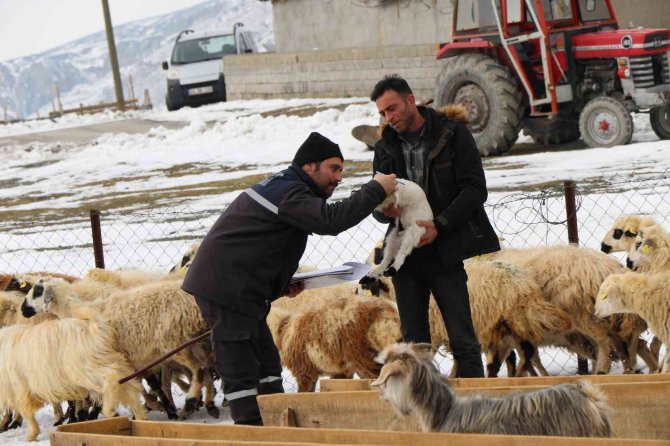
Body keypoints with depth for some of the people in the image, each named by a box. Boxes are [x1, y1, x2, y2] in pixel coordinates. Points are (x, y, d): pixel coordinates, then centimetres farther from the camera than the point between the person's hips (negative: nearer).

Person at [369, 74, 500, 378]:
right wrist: (385, 210, -14)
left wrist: (440, 225, -19)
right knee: (414, 341, 6)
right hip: (405, 255, 4)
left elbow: (475, 190, -8)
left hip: (444, 251, -4)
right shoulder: (386, 147, 11)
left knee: (462, 338, -3)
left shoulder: (453, 134, -3)